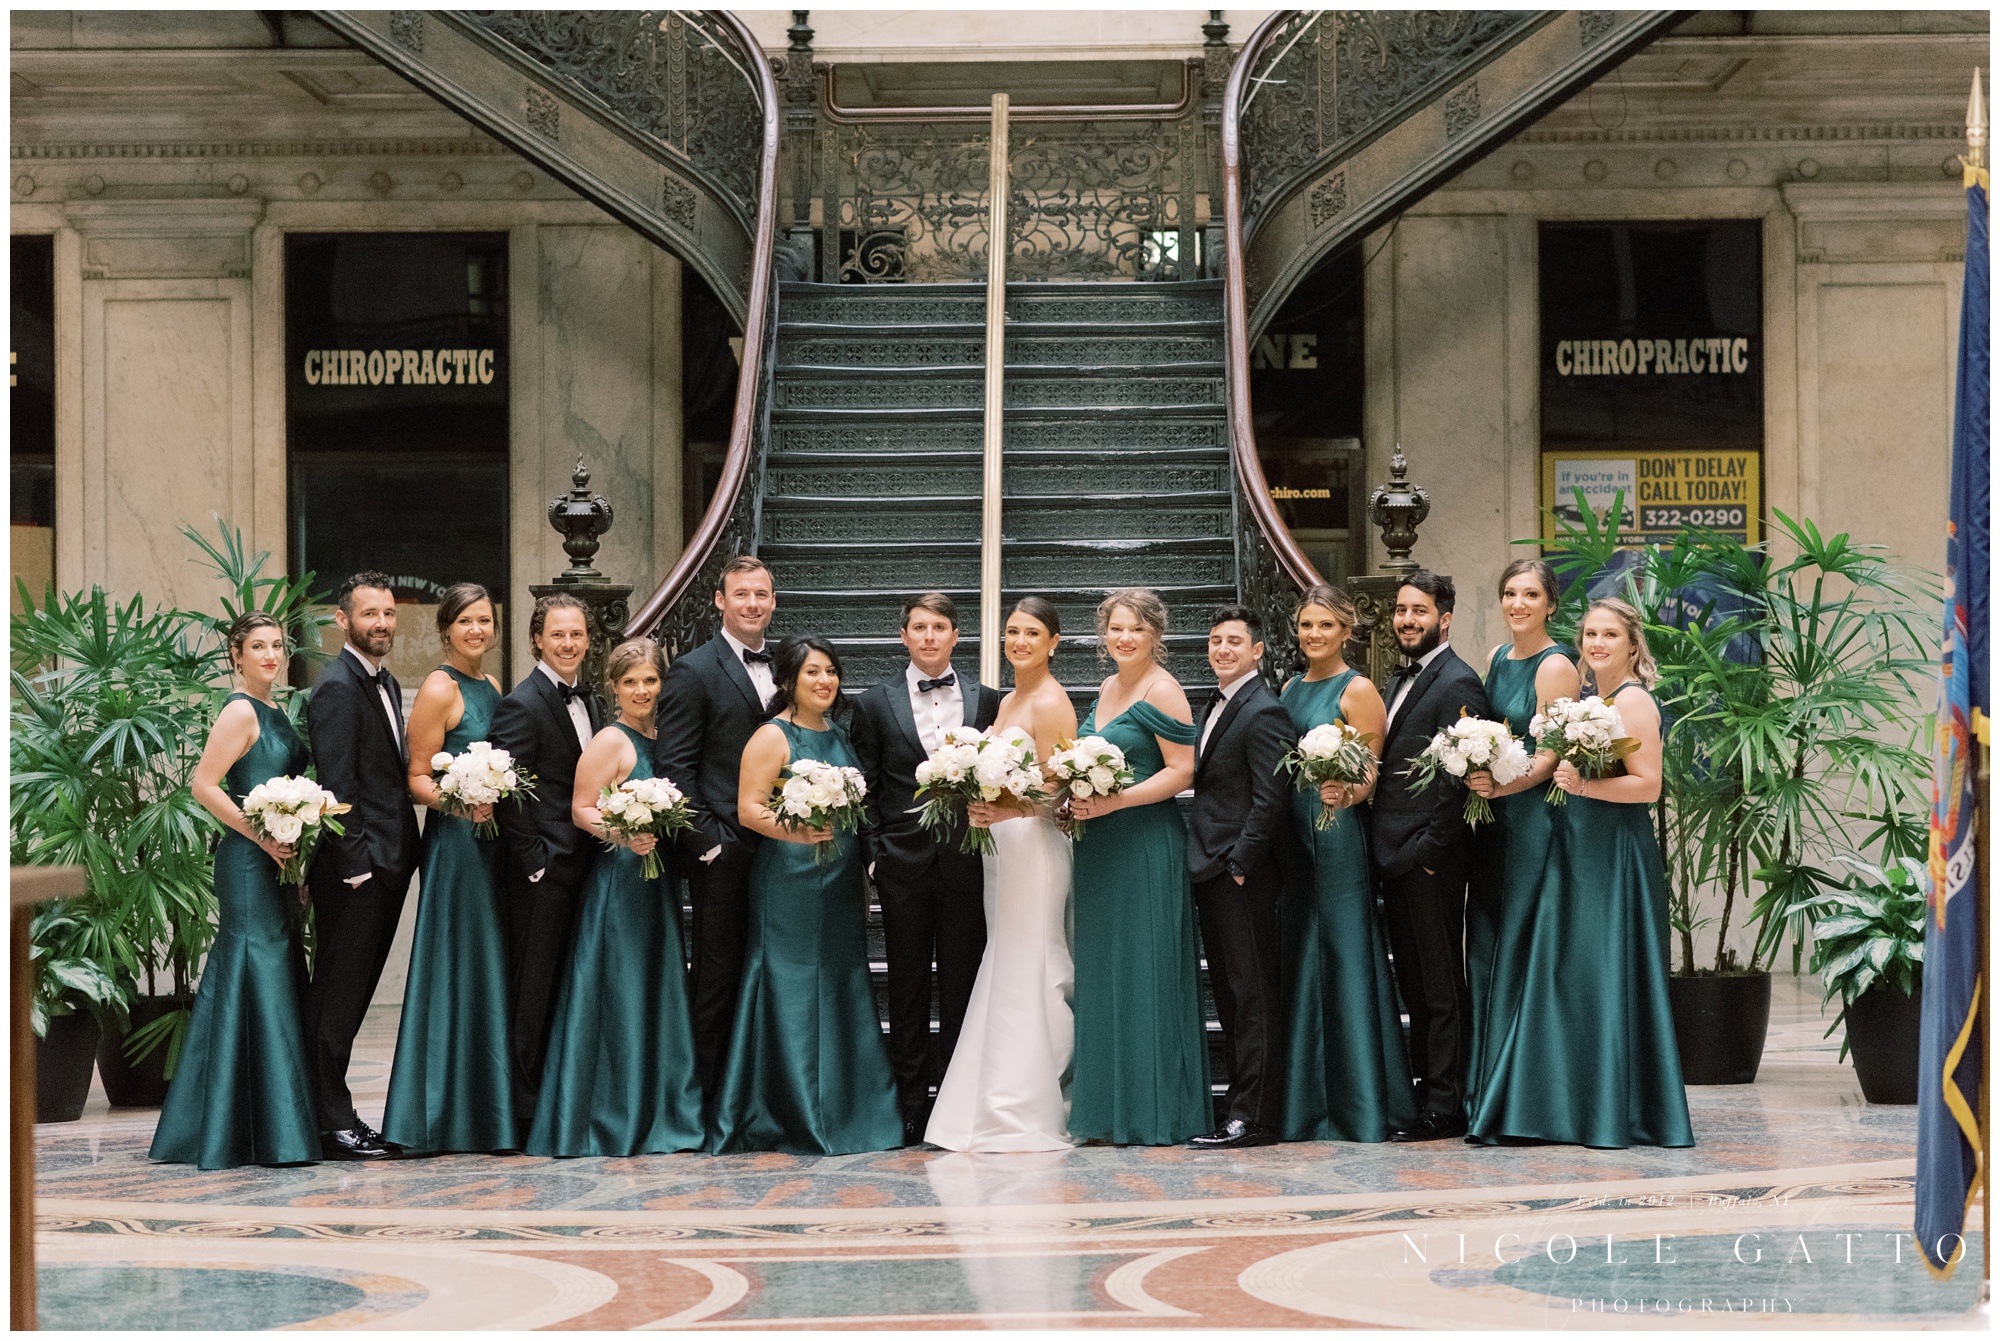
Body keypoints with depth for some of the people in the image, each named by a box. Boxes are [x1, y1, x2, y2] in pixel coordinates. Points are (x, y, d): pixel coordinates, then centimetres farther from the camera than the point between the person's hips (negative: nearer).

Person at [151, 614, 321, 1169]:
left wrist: (296, 847, 12)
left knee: (279, 981, 11)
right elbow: (204, 785, -17)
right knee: (257, 981, -8)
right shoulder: (240, 712, -10)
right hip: (249, 863, -9)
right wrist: (262, 837, -20)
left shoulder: (274, 712, 16)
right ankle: (270, 1131, -6)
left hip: (276, 862, 9)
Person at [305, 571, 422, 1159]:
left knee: (352, 996, 13)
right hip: (355, 868, -9)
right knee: (337, 996, -3)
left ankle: (335, 1115, 18)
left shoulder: (388, 684, 17)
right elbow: (336, 786, -17)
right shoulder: (338, 687, -12)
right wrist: (355, 865, -20)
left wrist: (403, 854, 13)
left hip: (387, 865, 9)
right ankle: (332, 1123, 1)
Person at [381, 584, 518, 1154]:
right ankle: (446, 1114, -3)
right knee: (458, 969, -7)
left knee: (489, 970, 9)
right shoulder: (439, 689, -8)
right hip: (455, 842, -8)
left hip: (492, 840, 8)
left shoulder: (491, 688, 15)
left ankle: (488, 1104, 13)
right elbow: (418, 776, -11)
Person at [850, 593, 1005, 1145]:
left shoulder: (988, 701, 8)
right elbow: (863, 790, 5)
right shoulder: (875, 704, 6)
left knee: (962, 985, 3)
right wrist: (873, 856, -3)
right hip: (904, 864, 0)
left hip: (967, 864, 0)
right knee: (908, 989, 4)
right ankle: (910, 1108, 9)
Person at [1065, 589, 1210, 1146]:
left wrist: (1116, 801, -21)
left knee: (1144, 972, -5)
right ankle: (1111, 1109, 13)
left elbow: (1181, 771, -14)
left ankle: (1154, 1115, 0)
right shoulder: (1107, 688, 15)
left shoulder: (1162, 691, -9)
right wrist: (1081, 796, 6)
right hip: (1100, 848, 9)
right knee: (1102, 972, 8)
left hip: (1146, 844, -9)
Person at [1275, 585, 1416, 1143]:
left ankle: (1360, 1106, -1)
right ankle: (1306, 1102, 13)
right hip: (1292, 834, 7)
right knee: (1299, 962, 7)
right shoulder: (1291, 689, 16)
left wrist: (1346, 795, -30)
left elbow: (1370, 775, -9)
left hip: (1339, 836, -7)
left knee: (1345, 960, -5)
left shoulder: (1358, 690, -5)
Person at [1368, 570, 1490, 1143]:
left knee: (1440, 987, -3)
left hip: (1431, 860, -9)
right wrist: (1384, 847, 10)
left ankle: (1444, 1109, 0)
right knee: (1414, 985, 13)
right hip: (1395, 858, 9)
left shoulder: (1458, 683, -11)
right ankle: (1425, 1092, 19)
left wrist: (1429, 848, -17)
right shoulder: (1400, 681, 17)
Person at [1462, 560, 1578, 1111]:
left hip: (1534, 814, -8)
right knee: (1484, 946, 8)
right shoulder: (1497, 658, 14)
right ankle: (1485, 1085, 14)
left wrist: (1500, 786, -25)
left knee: (1520, 945, -6)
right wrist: (1475, 781, 6)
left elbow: (1550, 755, -15)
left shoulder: (1555, 666, -10)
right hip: (1493, 817, 8)